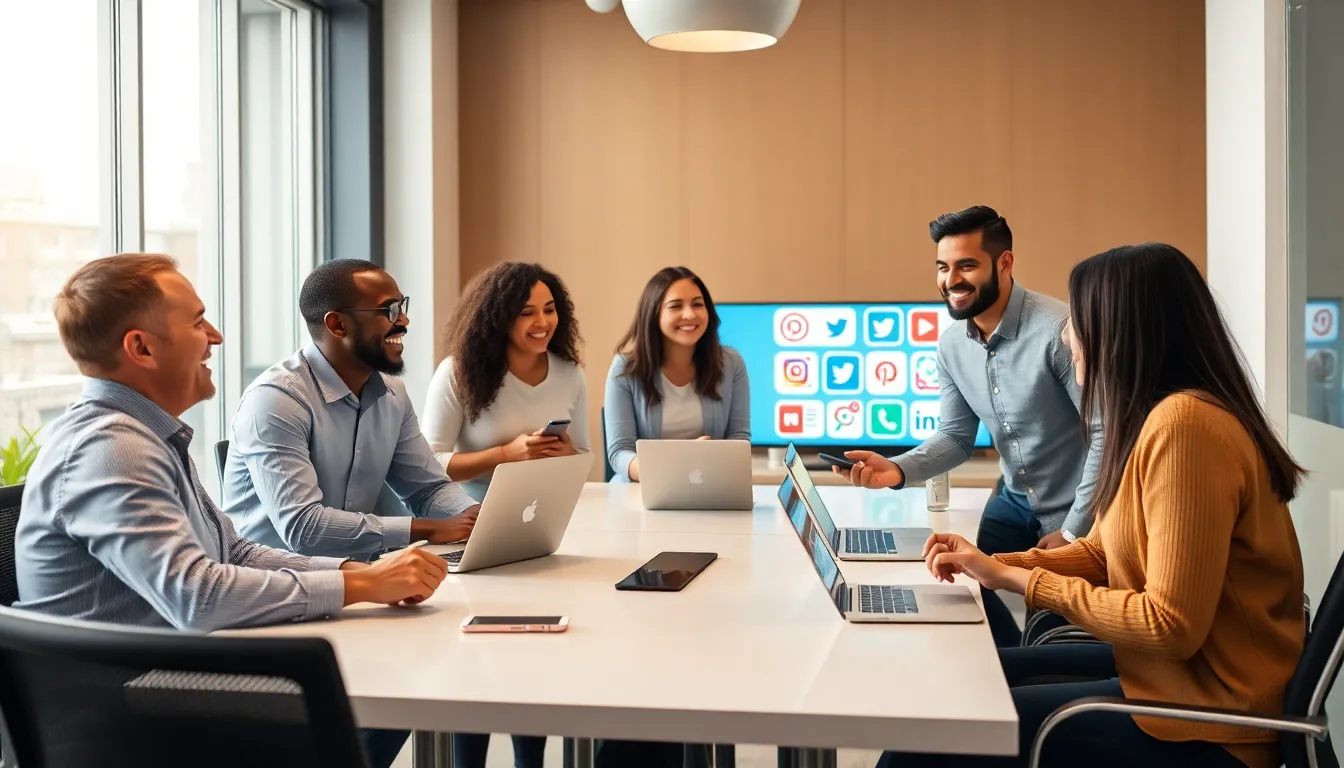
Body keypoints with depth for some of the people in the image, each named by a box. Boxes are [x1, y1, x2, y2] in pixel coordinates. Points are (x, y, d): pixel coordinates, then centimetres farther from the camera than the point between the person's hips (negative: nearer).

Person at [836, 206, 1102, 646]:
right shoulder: (951, 346, -3)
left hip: (1075, 513, -6)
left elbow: (1106, 432, -25)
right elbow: (956, 437, 3)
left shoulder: (1058, 330, -27)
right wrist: (899, 470, -18)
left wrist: (1073, 531, -21)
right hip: (1016, 502, 7)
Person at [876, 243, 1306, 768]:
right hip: (1168, 670, 10)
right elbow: (1101, 553, 17)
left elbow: (1171, 625, -25)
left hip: (1206, 715, -10)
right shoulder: (1158, 416, 9)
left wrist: (1022, 581, -16)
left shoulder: (1183, 424, -24)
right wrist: (995, 567, 2)